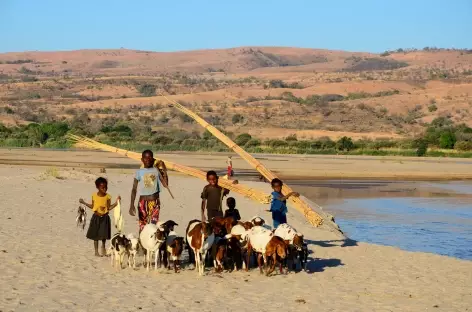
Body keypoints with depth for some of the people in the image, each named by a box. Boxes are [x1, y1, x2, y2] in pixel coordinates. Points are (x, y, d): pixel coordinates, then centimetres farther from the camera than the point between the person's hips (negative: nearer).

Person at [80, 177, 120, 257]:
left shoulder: (107, 196, -6)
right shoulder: (94, 196, -4)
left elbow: (109, 208, -4)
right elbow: (92, 206, 7)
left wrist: (116, 203, -14)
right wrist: (84, 203, 5)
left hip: (104, 218, 0)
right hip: (96, 217, 0)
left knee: (104, 235, 6)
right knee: (95, 235, 5)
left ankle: (103, 249, 28)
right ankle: (96, 251, 15)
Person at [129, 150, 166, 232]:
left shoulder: (156, 170, 4)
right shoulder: (139, 172, -1)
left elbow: (164, 183, 3)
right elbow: (134, 189, -4)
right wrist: (132, 205, -13)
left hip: (155, 202, 1)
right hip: (143, 202, -1)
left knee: (154, 224, -6)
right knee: (143, 225, 5)